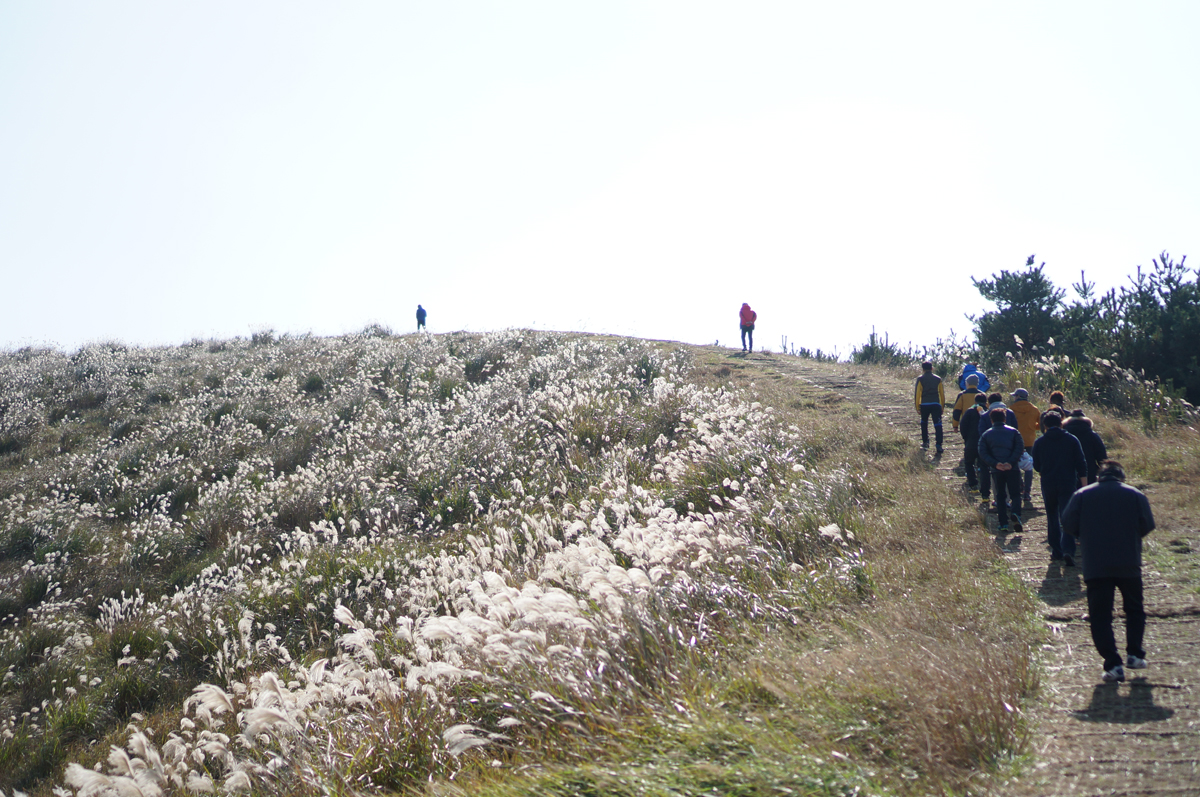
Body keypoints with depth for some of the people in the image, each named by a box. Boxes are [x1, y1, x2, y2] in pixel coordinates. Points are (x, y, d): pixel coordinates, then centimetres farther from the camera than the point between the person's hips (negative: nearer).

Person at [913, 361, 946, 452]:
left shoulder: (920, 379, 0)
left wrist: (917, 406, 2)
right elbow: (942, 393, 10)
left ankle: (925, 442, 24)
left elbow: (917, 393, -4)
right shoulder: (938, 379, 7)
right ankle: (939, 445, -16)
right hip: (936, 404, 1)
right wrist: (942, 406, 17)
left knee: (924, 423, 22)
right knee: (938, 424, -4)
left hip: (924, 404, 0)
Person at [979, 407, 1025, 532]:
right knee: (1015, 494, 8)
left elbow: (983, 453, -3)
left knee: (1000, 496, 10)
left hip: (996, 470, 1)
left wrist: (995, 464, -12)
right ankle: (1016, 513, -21)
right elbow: (1019, 448, -7)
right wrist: (1010, 462, -14)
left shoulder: (986, 435, 7)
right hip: (1013, 469, -1)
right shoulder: (1013, 432, 5)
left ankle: (1003, 524, 2)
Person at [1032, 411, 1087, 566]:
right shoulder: (1072, 440, 1)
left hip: (1048, 485, 1)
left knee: (1052, 519, 15)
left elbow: (1036, 466, 10)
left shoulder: (1039, 442, 3)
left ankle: (1056, 551, 15)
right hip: (1068, 485, -1)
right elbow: (1081, 466, 0)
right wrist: (1084, 487, 3)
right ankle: (1068, 551, -22)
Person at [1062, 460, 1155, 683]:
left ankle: (1113, 664, -8)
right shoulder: (1135, 495, 3)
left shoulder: (1082, 495, 3)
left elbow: (1068, 525, -1)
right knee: (1134, 609, 22)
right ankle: (1135, 654, 14)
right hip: (1129, 564, 1)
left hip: (1095, 566, -1)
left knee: (1100, 616, 1)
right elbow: (1148, 525, 2)